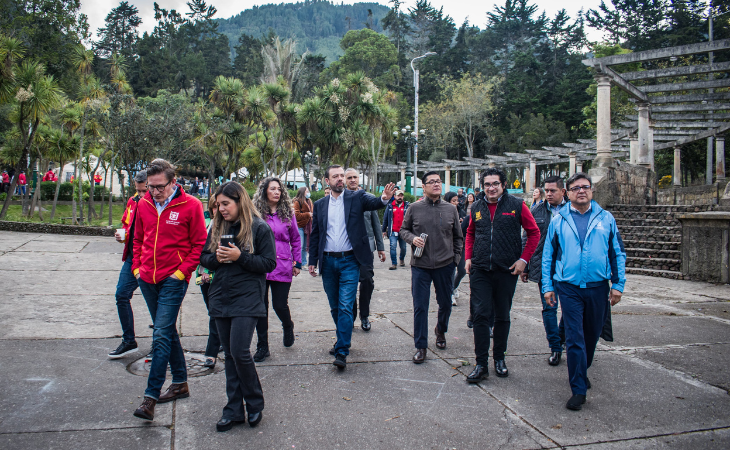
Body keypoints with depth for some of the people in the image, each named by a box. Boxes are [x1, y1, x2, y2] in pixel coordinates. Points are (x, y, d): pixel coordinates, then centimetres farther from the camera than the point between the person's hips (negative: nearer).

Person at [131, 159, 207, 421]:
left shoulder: (190, 205, -9)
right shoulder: (144, 204, 7)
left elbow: (200, 244, -5)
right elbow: (138, 239, 19)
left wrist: (182, 271, -11)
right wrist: (137, 267, 9)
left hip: (173, 280, -6)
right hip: (147, 279, 6)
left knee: (161, 335, -11)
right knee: (167, 331, 15)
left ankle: (151, 396, -7)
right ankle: (180, 383, 28)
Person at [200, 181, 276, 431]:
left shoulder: (260, 228, -6)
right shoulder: (217, 227, 10)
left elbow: (269, 263, -8)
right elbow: (204, 258, 14)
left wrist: (239, 257, -18)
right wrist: (217, 258, -8)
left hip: (247, 300, -6)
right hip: (221, 298, 6)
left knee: (239, 352, -10)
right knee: (229, 355, 10)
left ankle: (255, 403, 13)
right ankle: (234, 409, 20)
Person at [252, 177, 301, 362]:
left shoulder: (287, 213, 5)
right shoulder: (256, 213, 2)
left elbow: (296, 239, 12)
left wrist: (297, 263, 9)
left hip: (282, 266, 0)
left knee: (280, 305, 1)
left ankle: (288, 327, 35)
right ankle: (262, 346, 18)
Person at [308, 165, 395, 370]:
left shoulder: (356, 197, -1)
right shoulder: (320, 205, 7)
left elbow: (373, 202, -20)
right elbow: (315, 234, 10)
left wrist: (384, 198, -43)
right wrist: (312, 261, 7)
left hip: (349, 261, -4)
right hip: (328, 262, 4)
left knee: (345, 306, -8)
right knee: (335, 307, 15)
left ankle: (342, 351, -3)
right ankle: (343, 339, 34)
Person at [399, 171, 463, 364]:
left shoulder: (451, 209, 3)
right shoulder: (414, 208, -1)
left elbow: (458, 237, 11)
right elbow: (403, 229, 9)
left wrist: (456, 257, 4)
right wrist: (412, 238, -10)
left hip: (445, 265, 2)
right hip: (420, 265, -2)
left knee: (445, 303, 15)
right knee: (420, 307, 0)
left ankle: (441, 330, 44)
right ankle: (420, 346, 12)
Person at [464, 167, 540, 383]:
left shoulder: (517, 205, -3)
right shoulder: (477, 208, 6)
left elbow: (534, 233, 2)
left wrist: (523, 259, -5)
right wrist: (468, 257, 9)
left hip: (506, 270, -1)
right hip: (480, 269, 2)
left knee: (502, 316, 10)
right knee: (480, 315, -3)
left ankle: (499, 358, 27)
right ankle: (481, 364, 4)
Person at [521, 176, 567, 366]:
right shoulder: (536, 211, 4)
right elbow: (526, 240, 8)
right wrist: (524, 266, 5)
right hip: (544, 267, 0)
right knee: (549, 308, 3)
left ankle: (563, 336, 35)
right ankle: (555, 348, 14)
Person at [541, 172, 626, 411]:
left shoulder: (606, 219, 5)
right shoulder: (558, 221, 2)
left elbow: (618, 253, 7)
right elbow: (548, 255, 6)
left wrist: (618, 284, 0)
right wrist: (548, 286, 1)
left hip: (598, 287, 2)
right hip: (569, 288, -2)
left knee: (592, 335, 16)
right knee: (574, 338, -5)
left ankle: (581, 372, 41)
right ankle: (579, 390, 2)